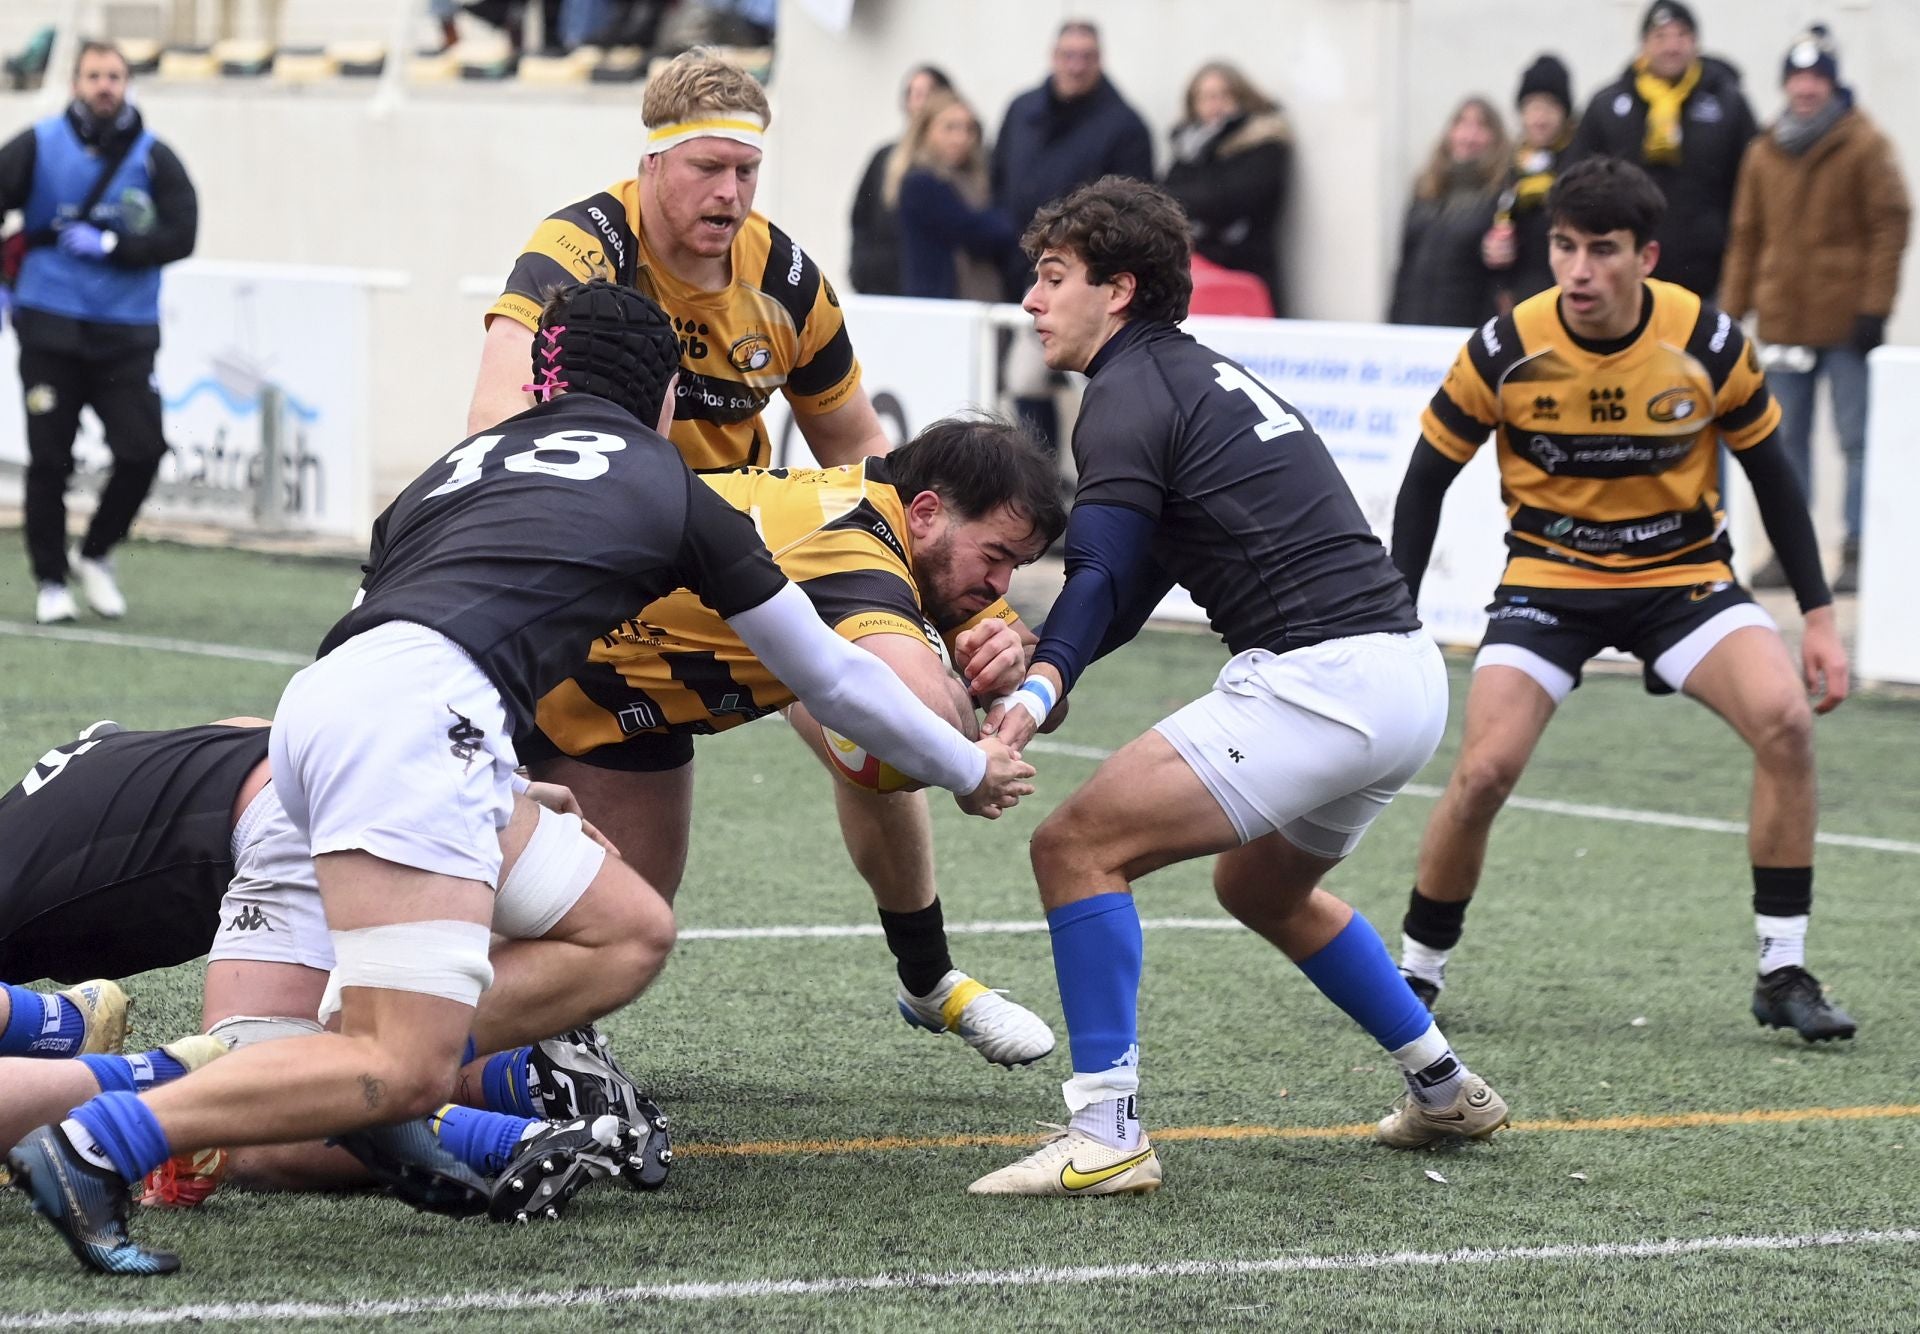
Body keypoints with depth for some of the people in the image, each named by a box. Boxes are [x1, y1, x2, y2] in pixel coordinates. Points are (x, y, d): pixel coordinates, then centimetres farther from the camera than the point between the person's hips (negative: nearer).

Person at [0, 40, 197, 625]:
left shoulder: (153, 158, 2)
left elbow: (180, 237, -3)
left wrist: (110, 246, -13)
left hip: (126, 334, 1)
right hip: (50, 329, -1)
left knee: (142, 451, -9)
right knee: (49, 460, -2)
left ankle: (95, 555, 15)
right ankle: (51, 581, 12)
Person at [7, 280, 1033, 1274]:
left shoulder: (467, 462, 33)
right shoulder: (670, 484, 21)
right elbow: (829, 678, 30)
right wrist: (972, 772, 45)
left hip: (317, 702, 7)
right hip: (420, 712, -7)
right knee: (402, 1071, -12)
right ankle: (101, 1143, -26)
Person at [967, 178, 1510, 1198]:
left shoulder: (1129, 393, -6)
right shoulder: (1199, 374, 24)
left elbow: (1103, 575, -22)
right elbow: (1131, 584, 23)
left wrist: (1035, 692, -36)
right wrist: (1031, 662, 9)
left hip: (1316, 677, -10)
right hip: (1410, 671, 10)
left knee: (1077, 846, -10)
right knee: (1260, 886, 33)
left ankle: (1107, 1135, -14)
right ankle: (1445, 1092, 39)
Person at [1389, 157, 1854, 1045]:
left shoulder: (1709, 343, -14)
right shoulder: (1504, 352, -16)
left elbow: (1771, 475, 0)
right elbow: (1425, 482, -3)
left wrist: (1818, 617, -1)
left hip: (1684, 573, 1)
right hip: (1548, 579, -1)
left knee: (1785, 717, -24)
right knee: (1484, 771, -19)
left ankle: (1784, 973, -12)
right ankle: (1417, 971, 5)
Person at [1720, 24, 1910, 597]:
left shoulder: (1865, 146, -3)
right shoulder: (1764, 153, 10)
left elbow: (1890, 227, -5)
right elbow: (1746, 236, 14)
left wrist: (1874, 306, -11)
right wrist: (1732, 308, 10)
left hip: (1846, 320, -5)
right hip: (1783, 322, 5)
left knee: (1857, 440, -2)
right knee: (1788, 439, 8)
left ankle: (1859, 551, 1)